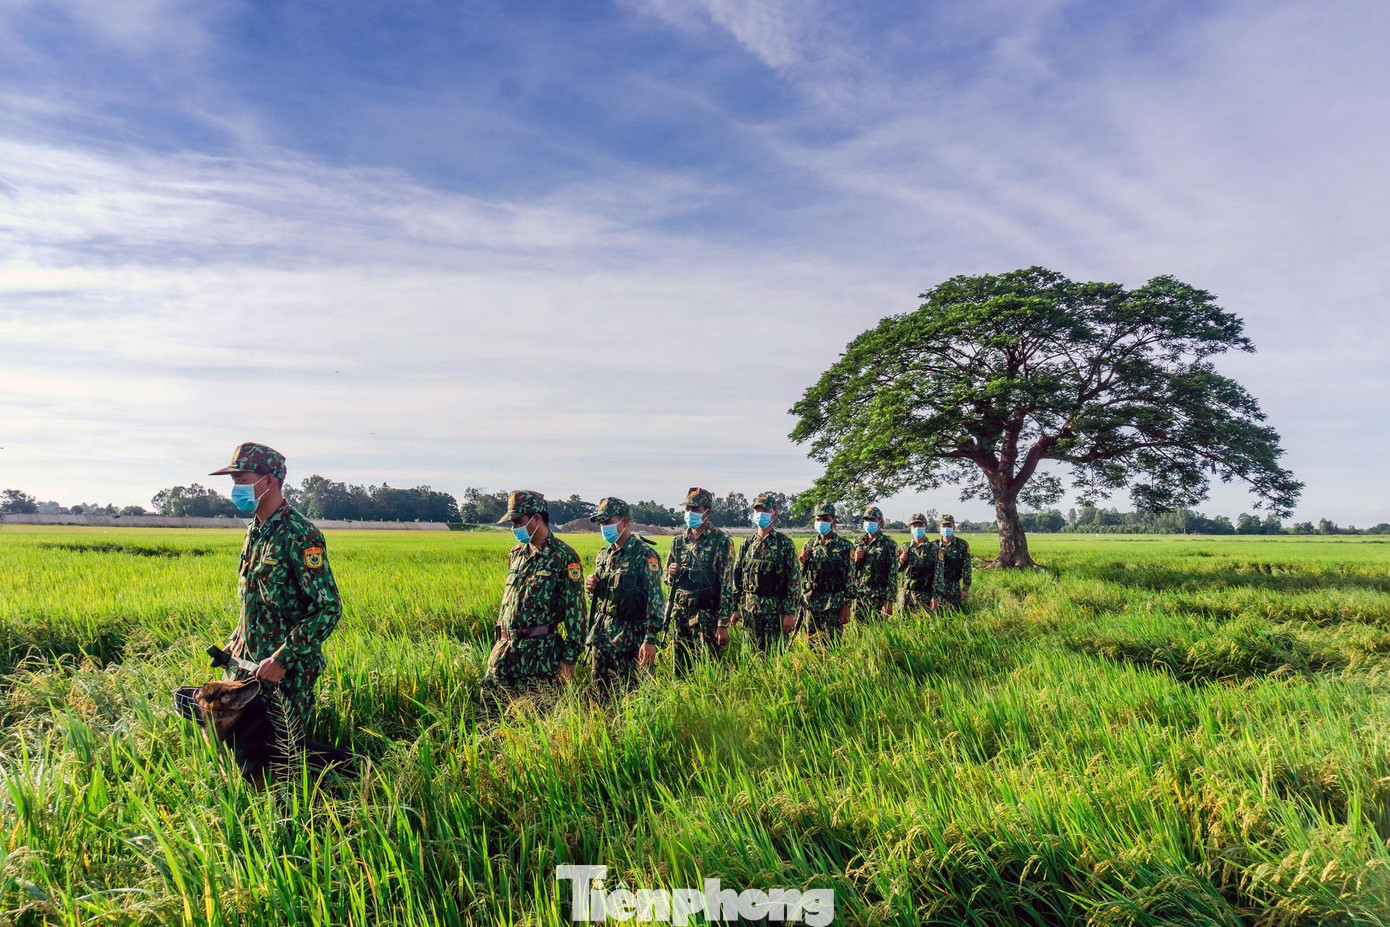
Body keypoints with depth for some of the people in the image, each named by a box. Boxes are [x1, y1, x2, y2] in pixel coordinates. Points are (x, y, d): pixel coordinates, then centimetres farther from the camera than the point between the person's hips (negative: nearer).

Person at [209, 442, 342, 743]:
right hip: (246, 665, 8)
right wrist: (235, 645, 15)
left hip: (285, 673, -8)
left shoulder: (299, 536, -18)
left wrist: (282, 659, -25)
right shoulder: (254, 531, 9)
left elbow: (329, 607, -23)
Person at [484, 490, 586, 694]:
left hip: (541, 652, -6)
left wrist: (569, 658, -13)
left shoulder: (564, 556, -10)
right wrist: (500, 640, 19)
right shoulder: (516, 553, 12)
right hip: (506, 648, 6)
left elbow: (575, 608, -11)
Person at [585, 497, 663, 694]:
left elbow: (654, 599, -16)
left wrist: (651, 639, -21)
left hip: (629, 637, -7)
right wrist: (591, 587, 0)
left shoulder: (645, 555, -12)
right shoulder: (604, 555, 12)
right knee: (600, 689, 12)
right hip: (601, 632, 7)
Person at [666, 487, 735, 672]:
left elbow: (727, 585, -10)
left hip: (707, 617, -5)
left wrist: (723, 624, -14)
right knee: (681, 671, 11)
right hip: (681, 615, 5)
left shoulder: (721, 542, -6)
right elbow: (668, 579, 21)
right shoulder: (678, 541, 10)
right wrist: (671, 573, -4)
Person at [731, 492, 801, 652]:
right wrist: (735, 608, 7)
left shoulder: (785, 544, -4)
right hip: (749, 609, 4)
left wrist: (790, 613, -12)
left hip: (776, 610, -4)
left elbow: (795, 580, -7)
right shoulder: (746, 544, 8)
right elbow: (736, 577, 12)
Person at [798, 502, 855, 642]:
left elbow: (850, 578, -6)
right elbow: (802, 576, 16)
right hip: (811, 603, 4)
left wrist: (847, 606, -10)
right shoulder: (809, 545, 10)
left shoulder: (844, 545, -4)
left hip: (834, 604, -4)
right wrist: (802, 563, -5)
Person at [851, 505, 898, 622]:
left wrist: (889, 600, -14)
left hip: (878, 597, -4)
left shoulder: (889, 544, -3)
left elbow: (893, 574, -8)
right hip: (859, 595, 4)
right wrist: (855, 560, -5)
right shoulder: (858, 542, 12)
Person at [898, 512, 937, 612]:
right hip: (904, 593, 3)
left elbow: (938, 573, -5)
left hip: (924, 596, -3)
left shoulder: (933, 548, 0)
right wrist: (900, 561, -4)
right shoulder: (904, 548, 11)